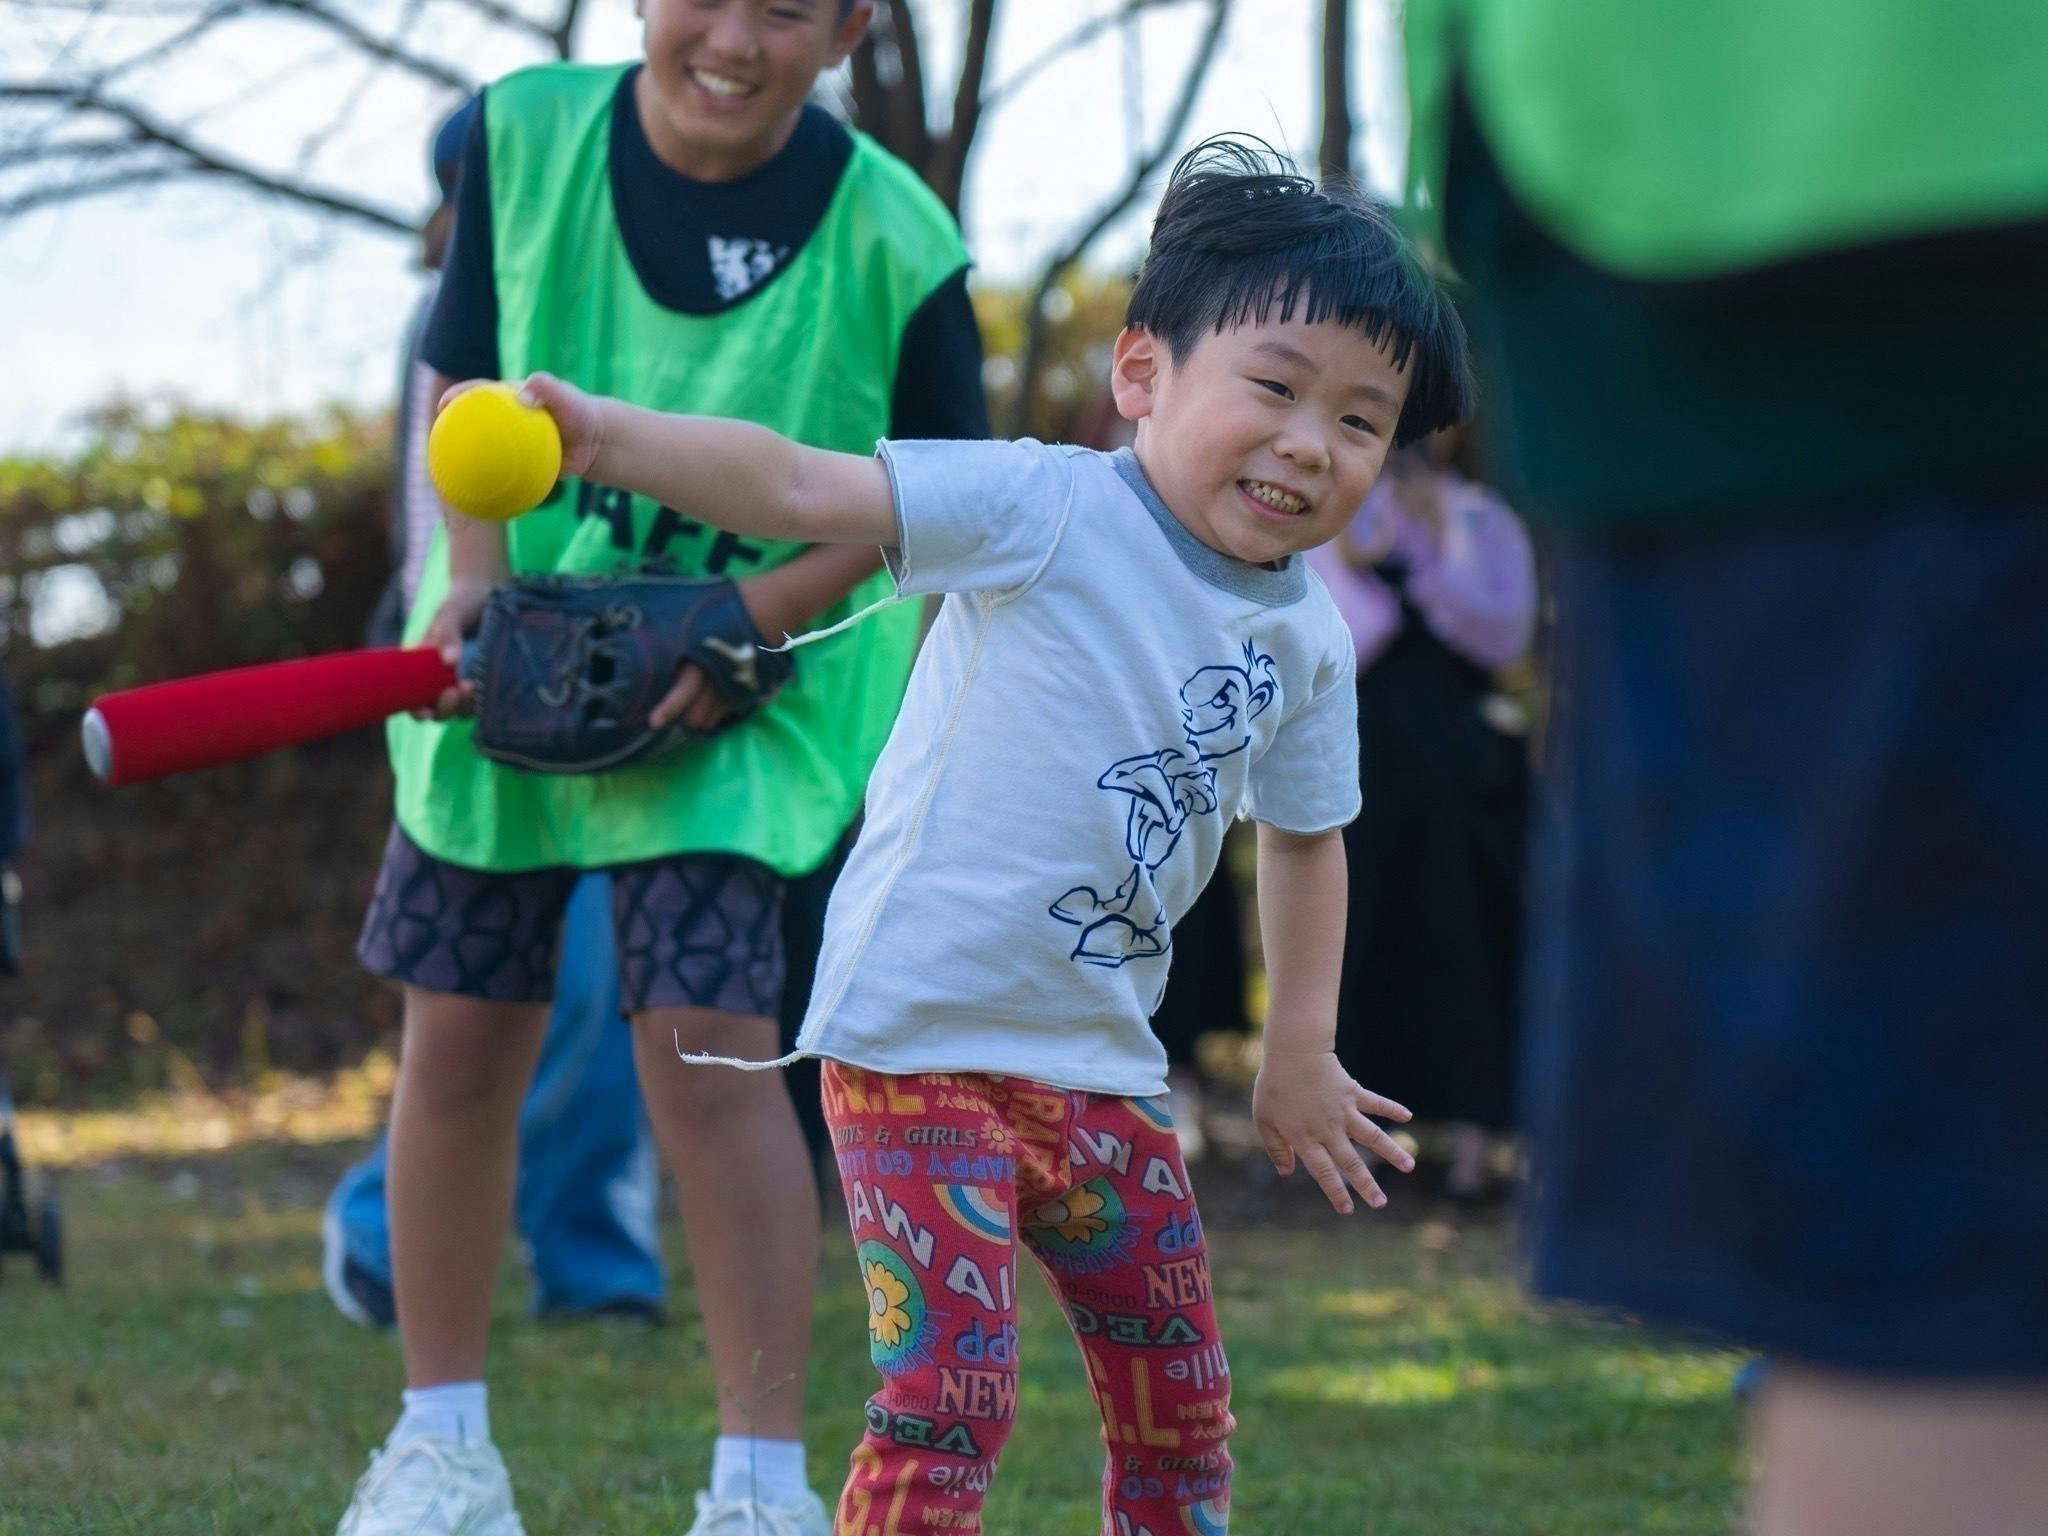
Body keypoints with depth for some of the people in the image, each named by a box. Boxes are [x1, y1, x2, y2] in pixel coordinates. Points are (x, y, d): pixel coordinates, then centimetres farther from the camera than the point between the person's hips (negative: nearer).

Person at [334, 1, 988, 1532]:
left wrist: (735, 624, -18)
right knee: (459, 1041, 7)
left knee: (707, 1043, -15)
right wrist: (473, 575, -14)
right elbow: (469, 372, 1)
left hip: (753, 682, -3)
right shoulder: (526, 134, -10)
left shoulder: (891, 238, -18)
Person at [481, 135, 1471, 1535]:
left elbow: (1303, 835, 23)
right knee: (950, 1396, -15)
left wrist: (1302, 1048, 21)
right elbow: (805, 491, -25)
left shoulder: (1309, 642, 5)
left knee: (1181, 1402, 14)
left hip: (1102, 1064, 7)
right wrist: (612, 436, -40)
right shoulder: (1048, 512, -14)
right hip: (920, 1040, -7)